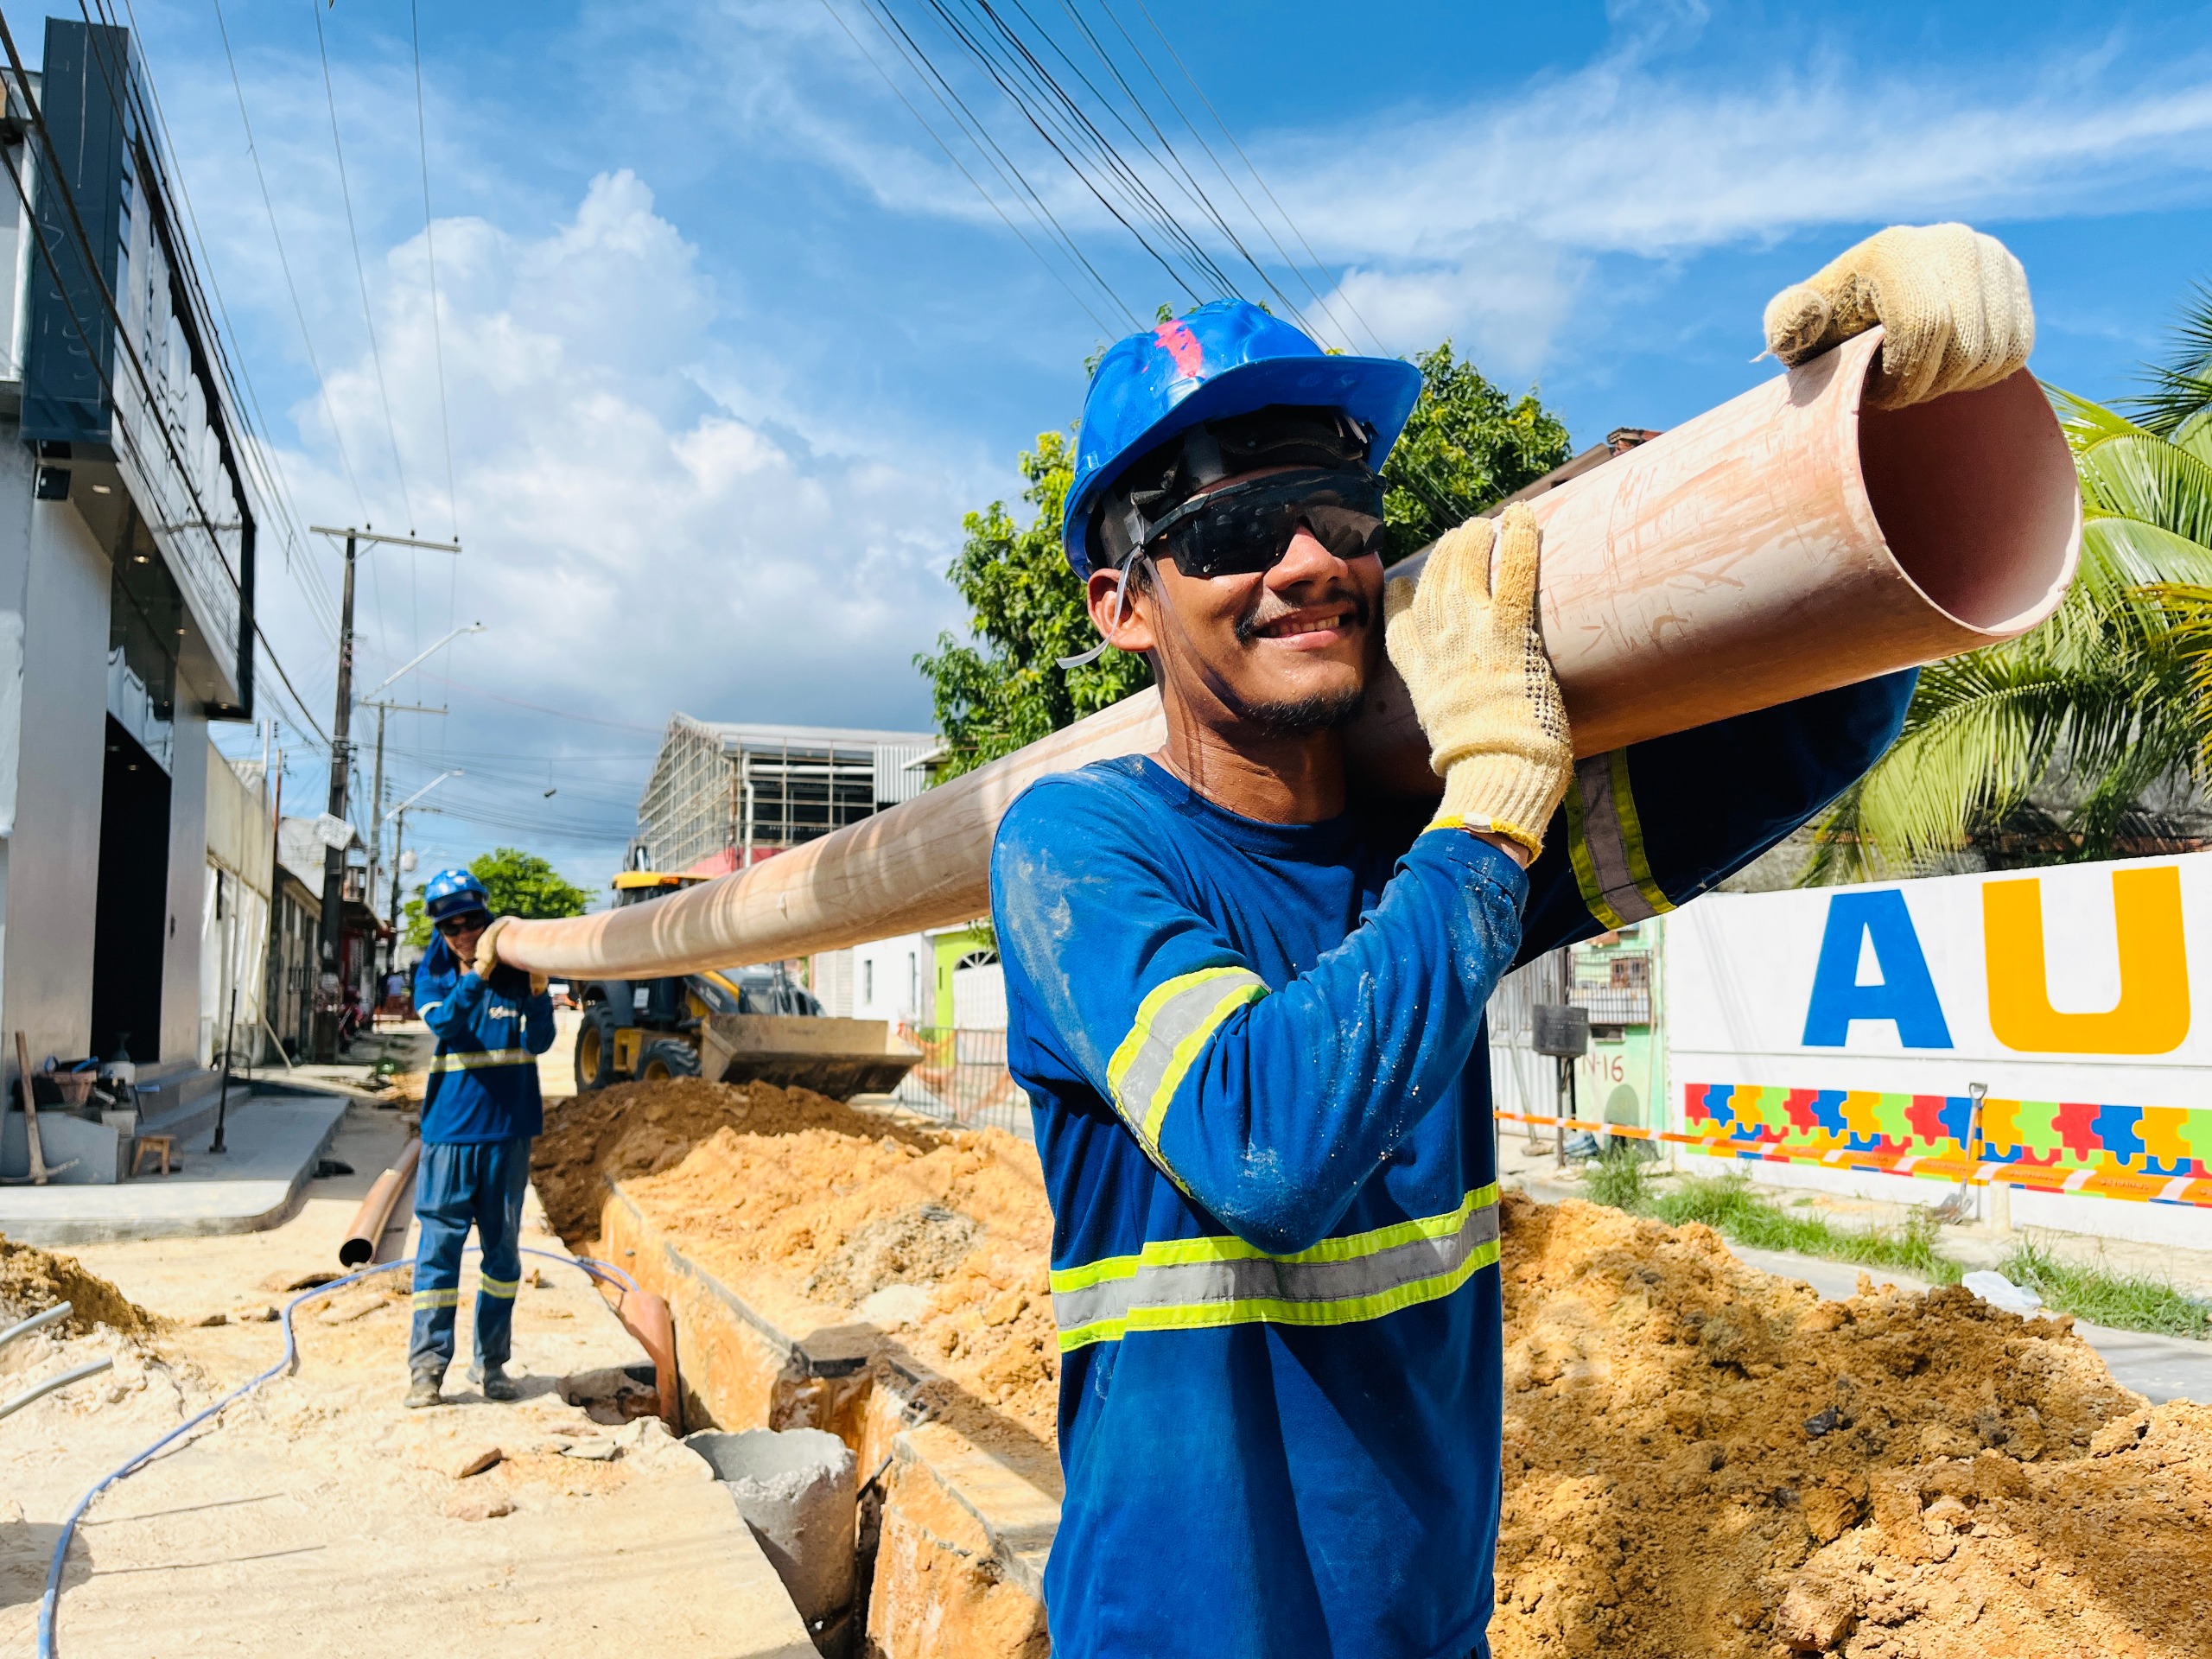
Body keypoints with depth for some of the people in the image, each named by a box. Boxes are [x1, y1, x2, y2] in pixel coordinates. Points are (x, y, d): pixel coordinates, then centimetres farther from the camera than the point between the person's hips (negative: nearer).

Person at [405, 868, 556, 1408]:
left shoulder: (516, 970, 0)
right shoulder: (432, 974, 2)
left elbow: (539, 1042, -7)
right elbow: (444, 1022, -18)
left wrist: (537, 991, -23)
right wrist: (478, 971, -29)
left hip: (508, 1127, 1)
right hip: (450, 1127, -1)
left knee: (503, 1246, 8)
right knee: (439, 1242, -2)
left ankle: (491, 1361, 19)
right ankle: (427, 1364, 6)